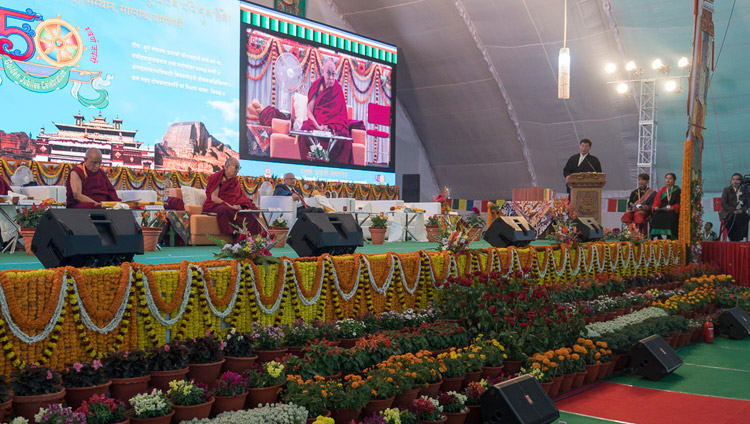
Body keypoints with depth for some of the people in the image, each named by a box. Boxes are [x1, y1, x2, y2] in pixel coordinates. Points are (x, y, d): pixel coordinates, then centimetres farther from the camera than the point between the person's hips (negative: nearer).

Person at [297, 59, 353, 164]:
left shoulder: (338, 90, 10)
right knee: (306, 132, -34)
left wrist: (329, 127, -16)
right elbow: (309, 111, 1)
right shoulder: (317, 86, 8)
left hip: (334, 125, 0)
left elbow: (340, 114, 4)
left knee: (344, 136, -33)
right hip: (316, 122, 0)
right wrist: (318, 126, -17)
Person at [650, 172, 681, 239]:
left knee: (670, 216, -36)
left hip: (672, 210, -3)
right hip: (661, 210, 3)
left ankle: (669, 238, -33)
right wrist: (656, 207, -10)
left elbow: (679, 204, 0)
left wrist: (672, 208, -19)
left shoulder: (677, 191, 10)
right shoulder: (661, 190, 20)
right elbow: (656, 202, 13)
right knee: (656, 215, -30)